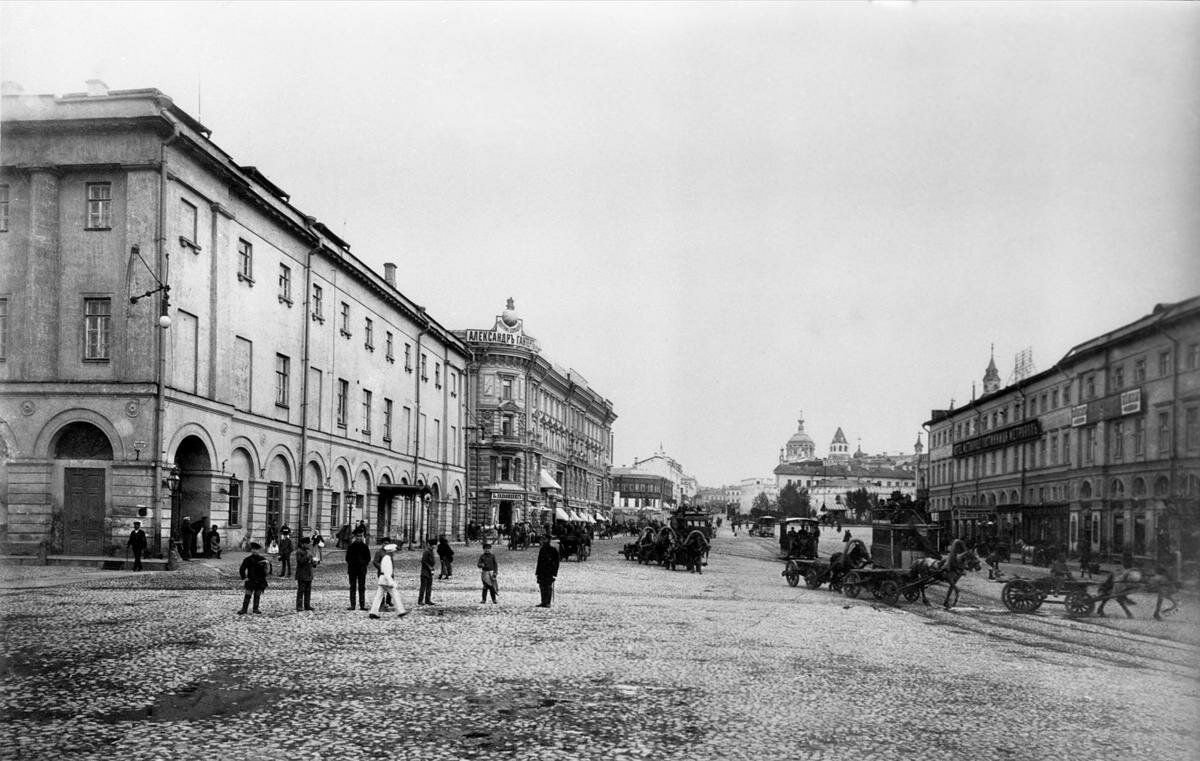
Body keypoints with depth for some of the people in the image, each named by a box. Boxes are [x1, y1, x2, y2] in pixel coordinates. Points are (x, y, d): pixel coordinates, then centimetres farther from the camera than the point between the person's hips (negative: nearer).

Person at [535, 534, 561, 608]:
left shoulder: (553, 550, -6)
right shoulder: (542, 550, 13)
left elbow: (556, 562, -7)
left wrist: (555, 573, -13)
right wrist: (537, 572, 15)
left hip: (549, 573, -6)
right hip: (542, 572, 6)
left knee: (549, 587, -6)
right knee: (542, 587, 6)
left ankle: (548, 603, -2)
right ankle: (543, 602, 12)